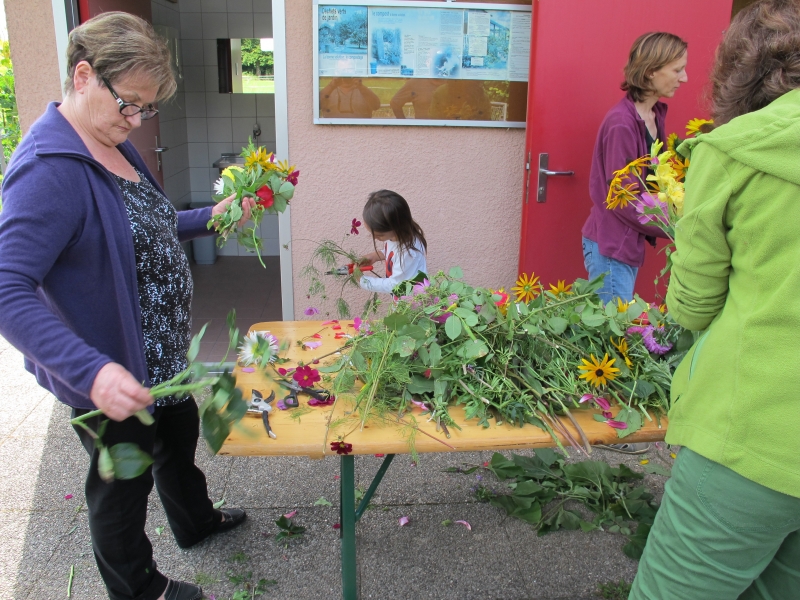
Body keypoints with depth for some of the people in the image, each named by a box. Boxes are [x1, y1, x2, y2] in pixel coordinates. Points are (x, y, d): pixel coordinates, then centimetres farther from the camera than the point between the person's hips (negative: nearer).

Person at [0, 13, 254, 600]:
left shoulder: (114, 145, 2)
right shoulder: (49, 170, -29)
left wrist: (207, 219, 5)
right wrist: (92, 371, -44)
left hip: (161, 354, 9)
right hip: (109, 374, -9)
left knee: (179, 438, 30)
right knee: (124, 482, 15)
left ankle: (195, 521, 58)